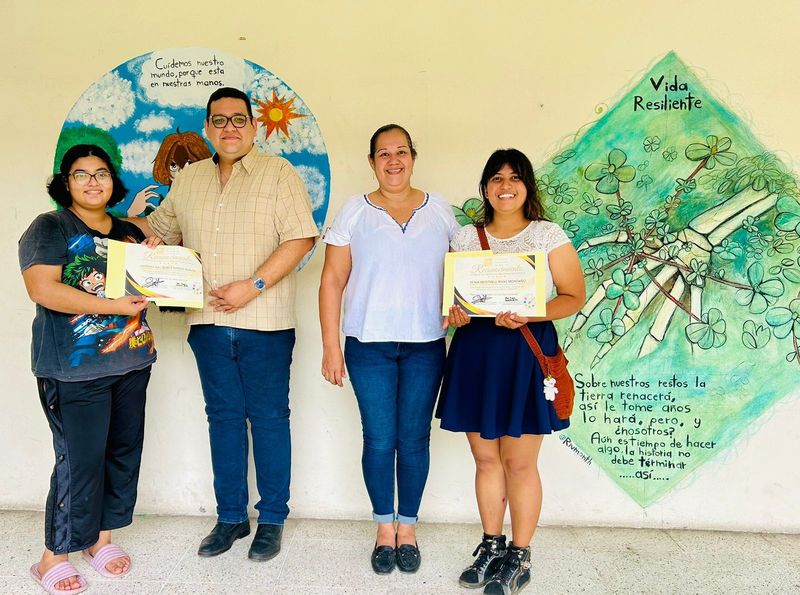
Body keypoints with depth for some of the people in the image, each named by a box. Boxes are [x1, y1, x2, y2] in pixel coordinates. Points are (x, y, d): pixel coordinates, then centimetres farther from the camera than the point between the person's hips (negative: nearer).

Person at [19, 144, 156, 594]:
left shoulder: (129, 232, 14)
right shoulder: (49, 228, -3)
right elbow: (42, 288, -17)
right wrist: (114, 306, -21)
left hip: (131, 363, 6)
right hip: (75, 370, -6)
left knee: (124, 453, 10)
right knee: (80, 460, -4)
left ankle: (101, 537, 28)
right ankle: (54, 557, 13)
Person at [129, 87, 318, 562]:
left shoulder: (279, 174, -2)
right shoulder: (188, 180, 15)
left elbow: (300, 238, -10)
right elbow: (160, 228, 24)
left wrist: (253, 285, -17)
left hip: (265, 325, -5)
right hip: (208, 322, 5)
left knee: (269, 418, 4)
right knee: (223, 417, 12)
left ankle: (273, 519, 18)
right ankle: (231, 517, 25)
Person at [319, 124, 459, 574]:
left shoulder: (440, 210, 7)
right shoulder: (354, 212, 2)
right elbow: (332, 281, 1)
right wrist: (331, 346, -4)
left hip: (425, 345, 1)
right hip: (369, 346, -1)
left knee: (414, 439, 7)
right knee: (379, 440, 4)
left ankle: (408, 528, 26)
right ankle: (384, 529, 24)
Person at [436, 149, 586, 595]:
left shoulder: (549, 236, 2)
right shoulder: (466, 237, 11)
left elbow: (575, 297, -2)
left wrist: (529, 315, -18)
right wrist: (453, 311, -9)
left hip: (526, 352, -3)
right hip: (474, 351, 4)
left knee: (520, 462, 1)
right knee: (486, 458, 11)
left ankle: (519, 557, 18)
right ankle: (491, 546, 28)